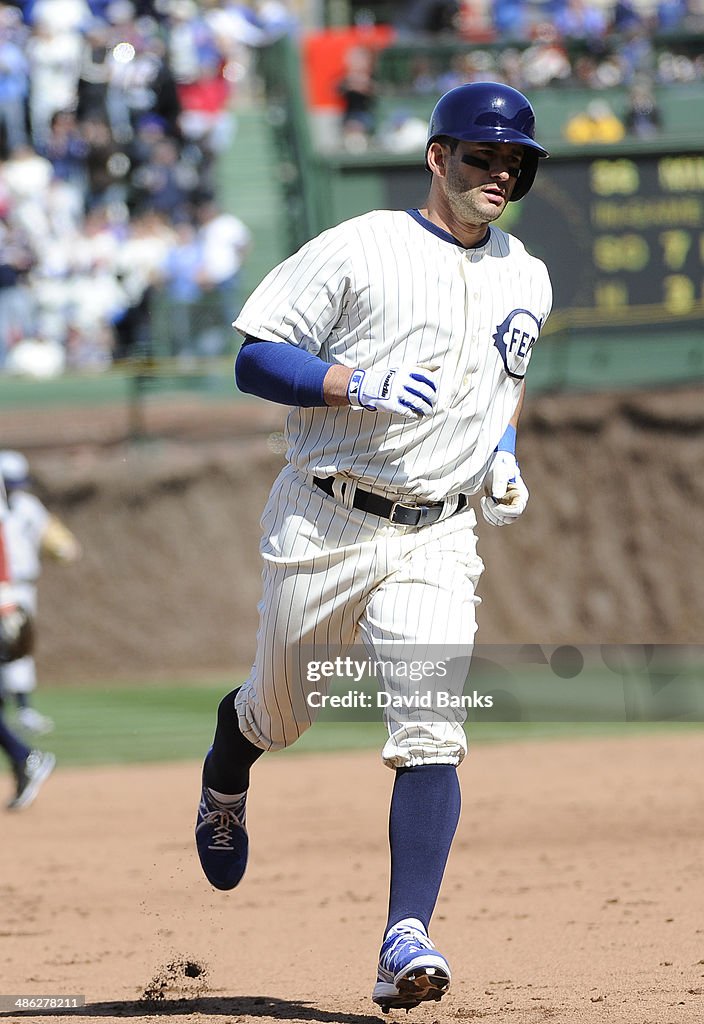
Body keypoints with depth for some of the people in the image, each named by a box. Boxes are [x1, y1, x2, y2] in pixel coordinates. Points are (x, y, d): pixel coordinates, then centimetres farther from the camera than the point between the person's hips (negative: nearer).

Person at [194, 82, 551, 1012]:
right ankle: (223, 785, 51)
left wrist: (505, 456, 11)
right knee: (279, 712, 14)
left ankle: (406, 939, -20)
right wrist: (362, 386, -23)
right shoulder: (359, 250, -7)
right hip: (323, 525, -2)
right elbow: (255, 360, -9)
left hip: (437, 541, 3)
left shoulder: (527, 282, 10)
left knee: (431, 733, -15)